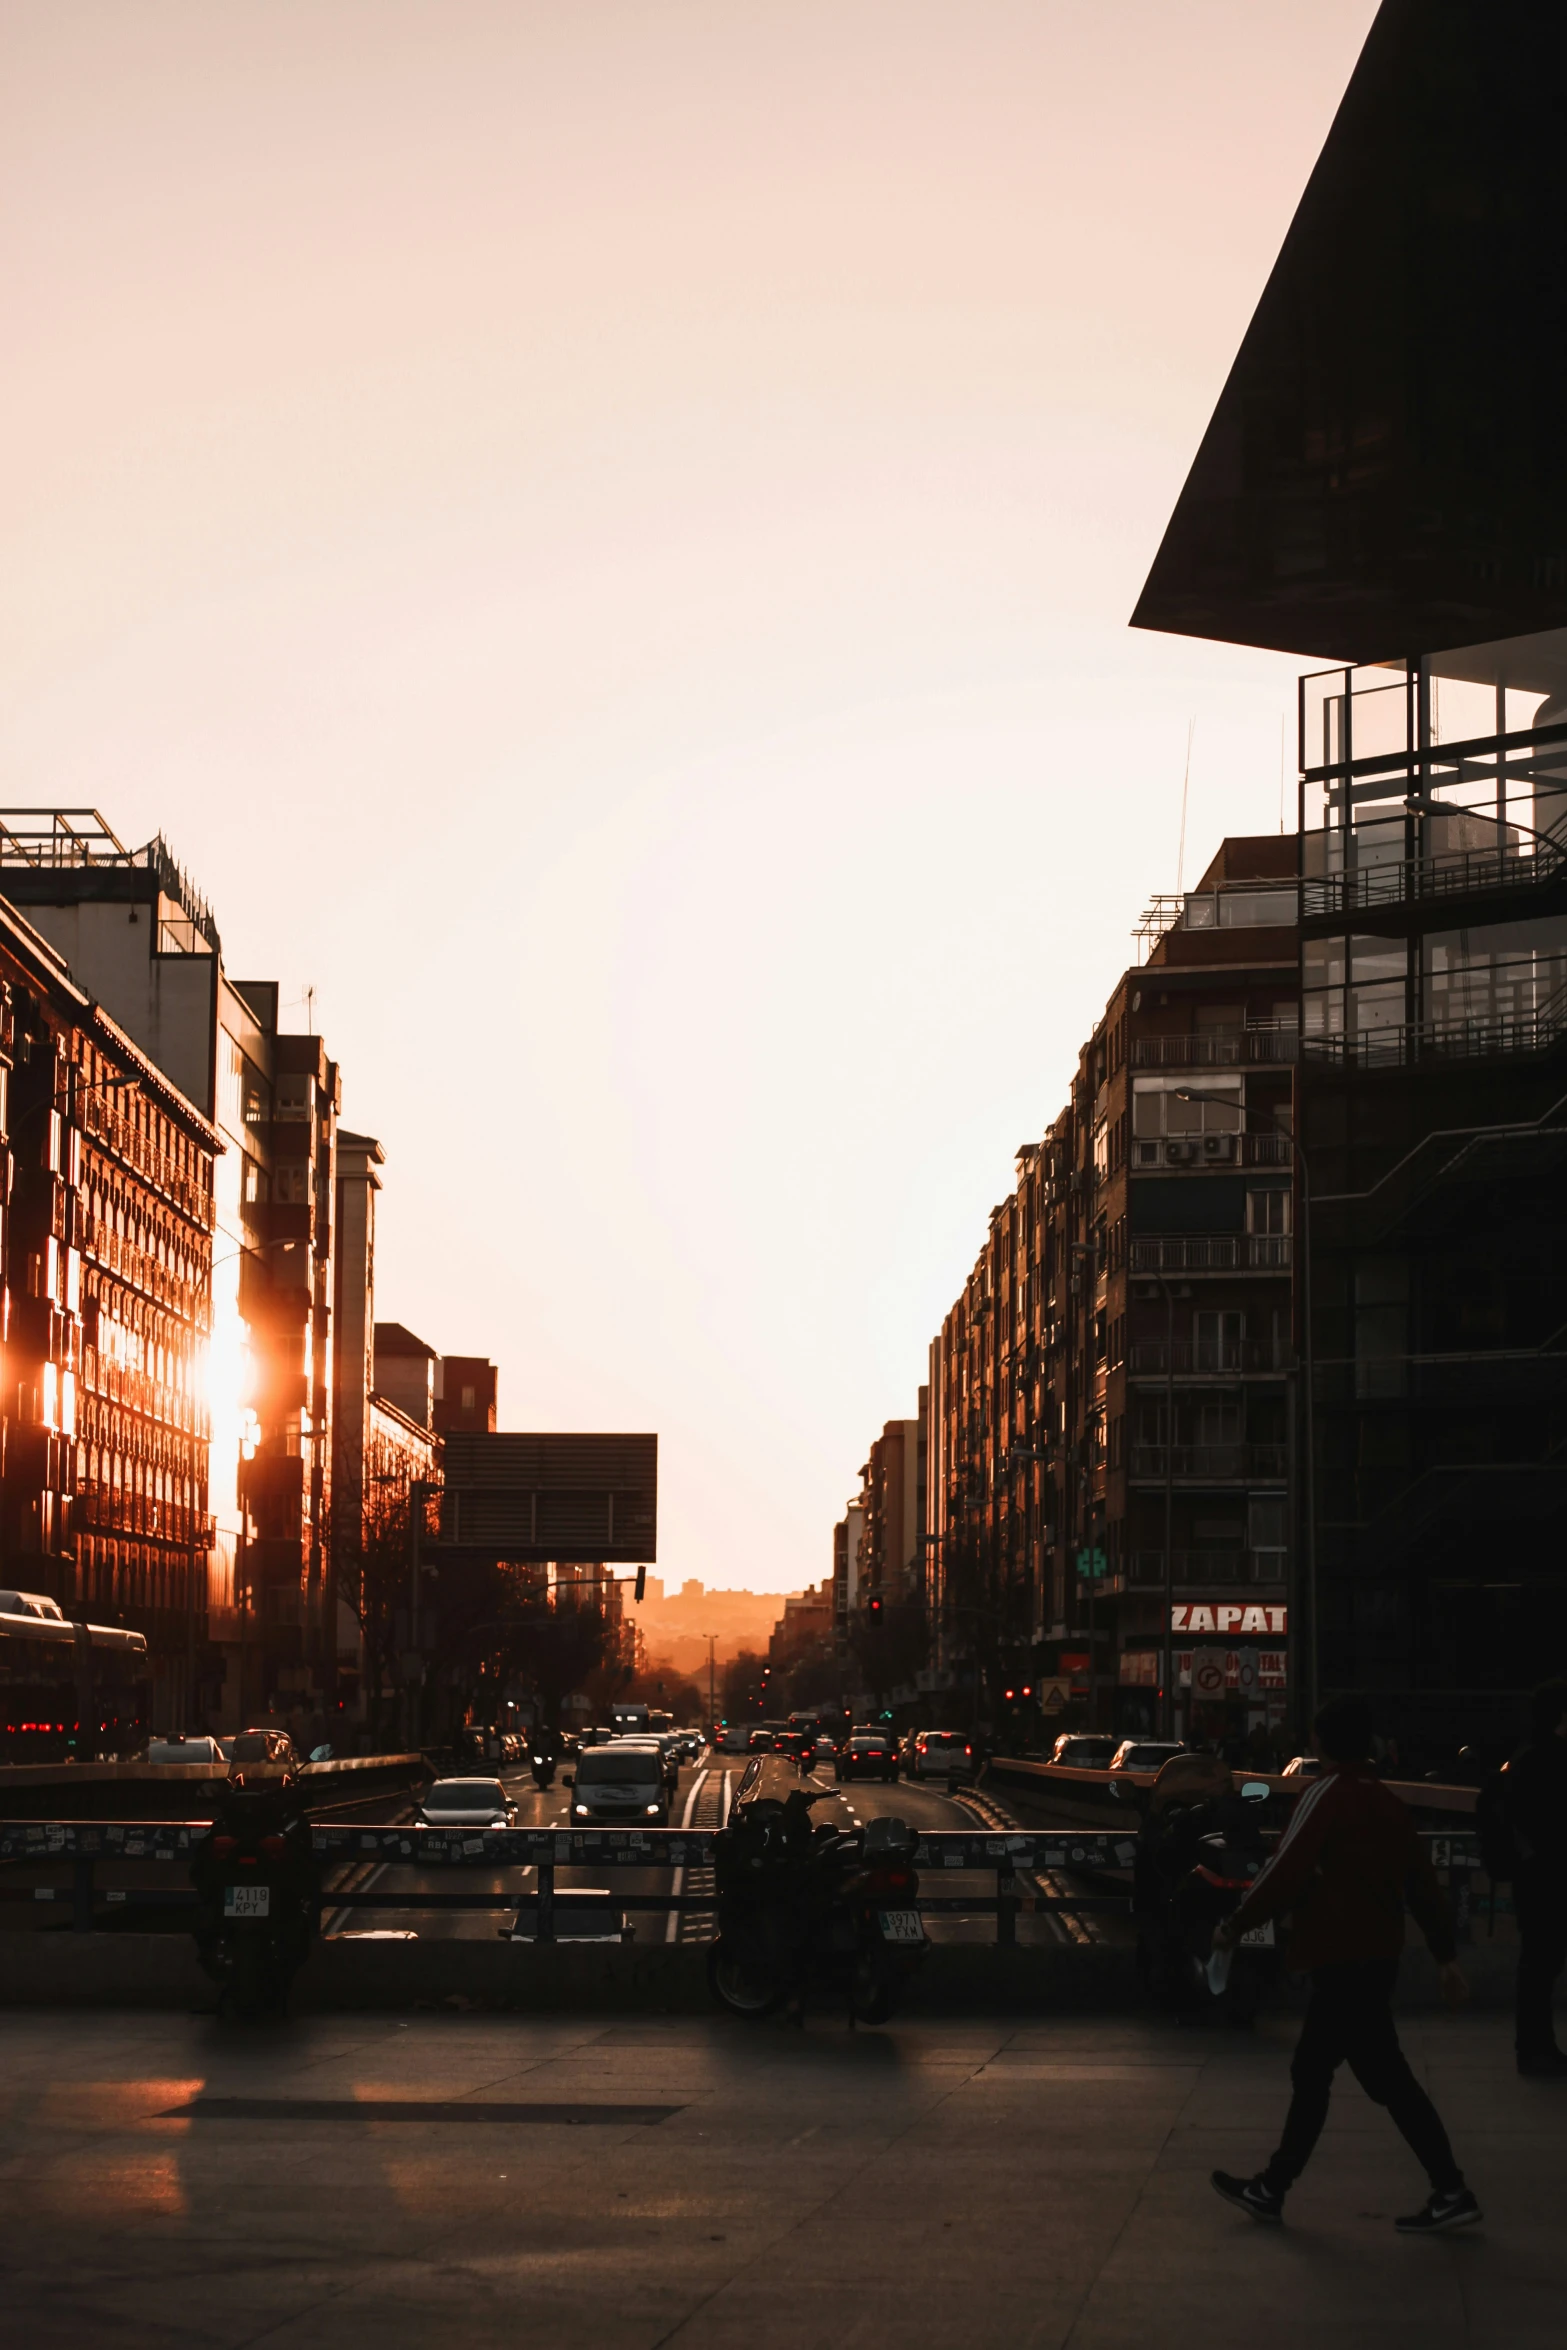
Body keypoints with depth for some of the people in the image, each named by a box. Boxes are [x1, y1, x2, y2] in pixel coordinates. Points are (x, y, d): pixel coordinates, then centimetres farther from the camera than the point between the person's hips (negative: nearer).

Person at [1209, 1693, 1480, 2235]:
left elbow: (1286, 1871, -15)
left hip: (1344, 1960, -9)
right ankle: (1272, 2189, 20)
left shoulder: (1328, 1794, -11)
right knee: (1311, 2073, 14)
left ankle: (1451, 2193, -5)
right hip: (1375, 1956, 9)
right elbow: (1422, 1882, 13)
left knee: (1386, 2077, -6)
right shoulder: (1386, 1802, 13)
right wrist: (1445, 1956, 16)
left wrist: (1234, 1925, -5)